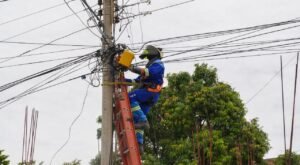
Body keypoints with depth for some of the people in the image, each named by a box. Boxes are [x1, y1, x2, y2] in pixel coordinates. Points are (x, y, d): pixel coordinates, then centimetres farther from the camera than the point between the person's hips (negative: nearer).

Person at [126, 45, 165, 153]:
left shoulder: (158, 64, 3)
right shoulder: (151, 65, 34)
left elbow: (151, 72, -21)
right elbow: (138, 80, 32)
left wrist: (136, 69, -28)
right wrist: (126, 80, 23)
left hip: (150, 92, -9)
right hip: (147, 94, 9)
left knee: (130, 97, -27)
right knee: (137, 119, 3)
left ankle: (143, 121, -32)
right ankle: (139, 144, 1)